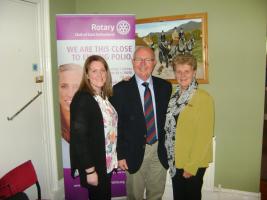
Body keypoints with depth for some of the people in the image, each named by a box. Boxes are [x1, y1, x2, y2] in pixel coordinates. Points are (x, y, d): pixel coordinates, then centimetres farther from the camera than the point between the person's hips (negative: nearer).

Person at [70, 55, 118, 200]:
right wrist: (89, 170, -19)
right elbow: (79, 138, -20)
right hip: (93, 165, -7)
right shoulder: (82, 99, -19)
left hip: (107, 163, 7)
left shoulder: (105, 96, 4)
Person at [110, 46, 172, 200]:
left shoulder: (165, 86, 0)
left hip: (160, 151, 3)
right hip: (134, 152, -2)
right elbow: (116, 125, -7)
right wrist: (120, 154, -8)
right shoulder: (120, 89, -8)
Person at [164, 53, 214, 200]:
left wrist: (191, 166, -15)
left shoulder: (204, 98, -14)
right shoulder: (174, 96, 4)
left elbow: (205, 136, -15)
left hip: (193, 163, -5)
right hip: (175, 160, 5)